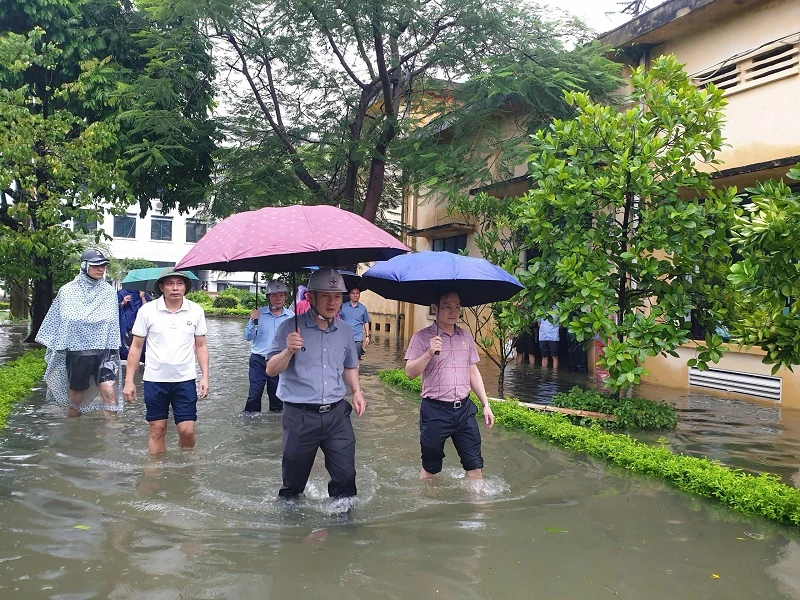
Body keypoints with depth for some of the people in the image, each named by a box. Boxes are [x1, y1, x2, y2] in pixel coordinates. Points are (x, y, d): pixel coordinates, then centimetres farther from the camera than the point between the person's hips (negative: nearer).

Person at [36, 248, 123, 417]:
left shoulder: (108, 292, 3)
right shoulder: (68, 292, -1)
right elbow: (57, 323, 8)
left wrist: (114, 351, 9)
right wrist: (55, 350, 9)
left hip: (103, 351, 0)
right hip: (77, 351, 0)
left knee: (109, 392, -15)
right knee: (76, 398, 11)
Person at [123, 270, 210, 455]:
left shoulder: (196, 311, 1)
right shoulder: (147, 311, -3)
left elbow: (201, 346, 7)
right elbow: (136, 347, 2)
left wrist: (205, 377, -2)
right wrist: (129, 381, -1)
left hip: (185, 380, 1)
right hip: (154, 380, 0)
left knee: (187, 430, -1)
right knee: (157, 430, 7)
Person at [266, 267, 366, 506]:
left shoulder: (345, 332, 7)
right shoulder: (290, 328, -7)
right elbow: (271, 370, -8)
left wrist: (356, 390, 5)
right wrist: (289, 351, -26)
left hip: (337, 414, 3)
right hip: (299, 416, -3)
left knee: (346, 474, 1)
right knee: (293, 480, 11)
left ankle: (341, 511, 28)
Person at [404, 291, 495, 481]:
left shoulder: (466, 338, 9)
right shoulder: (422, 337, -6)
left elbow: (473, 372, 15)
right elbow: (410, 373, -12)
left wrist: (486, 404, 11)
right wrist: (429, 353, -27)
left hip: (464, 409, 4)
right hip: (435, 410, -4)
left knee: (475, 466, 6)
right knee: (430, 467, 9)